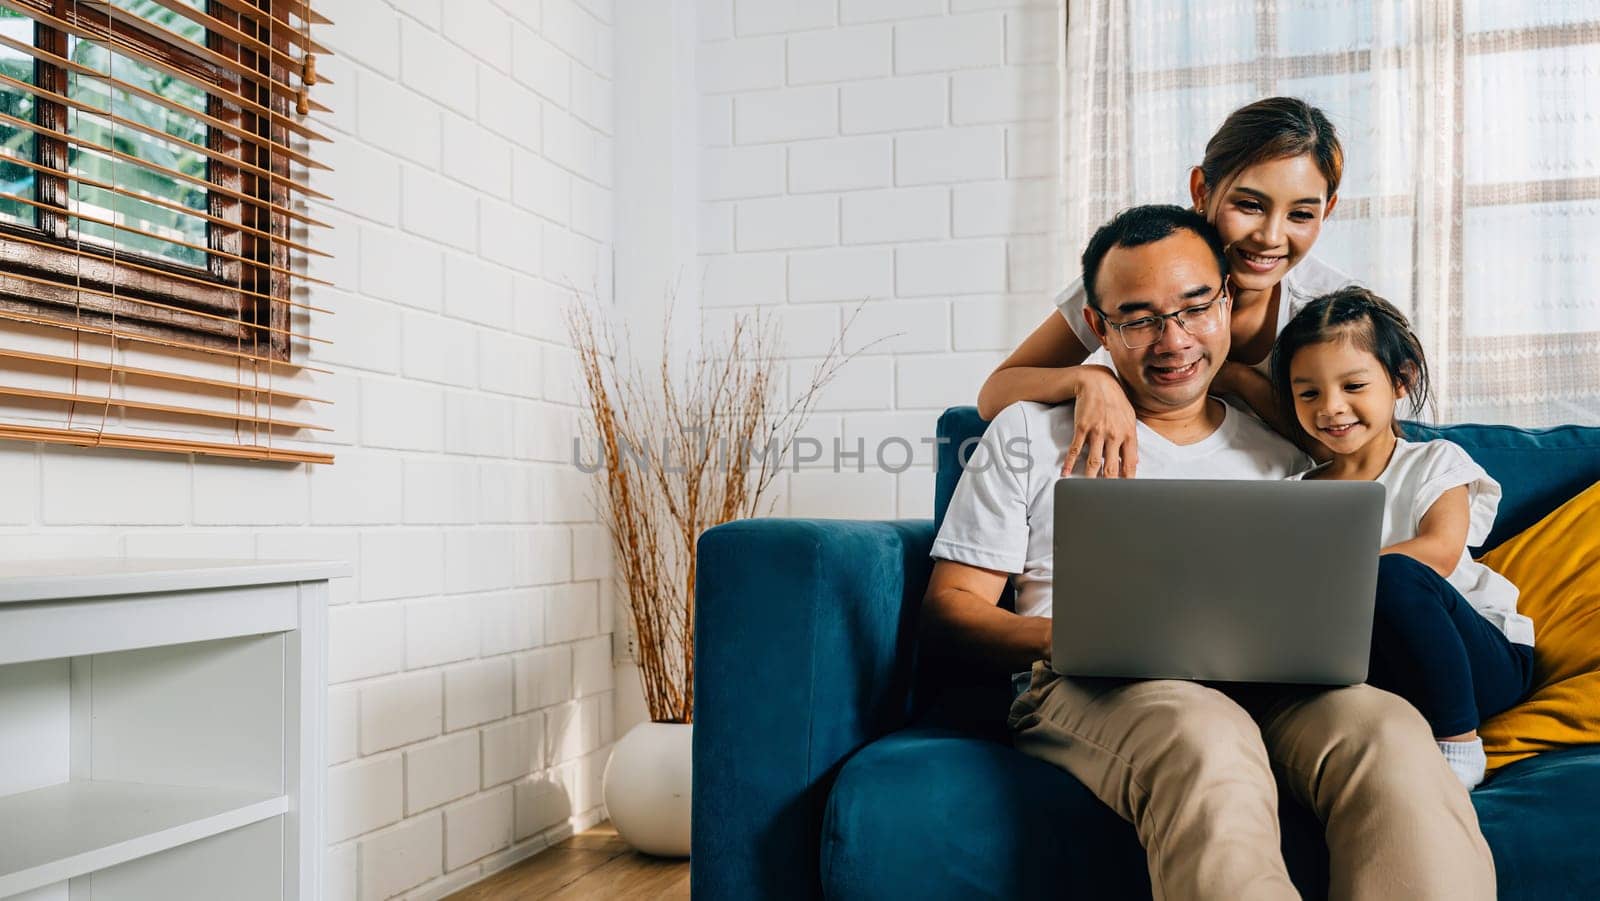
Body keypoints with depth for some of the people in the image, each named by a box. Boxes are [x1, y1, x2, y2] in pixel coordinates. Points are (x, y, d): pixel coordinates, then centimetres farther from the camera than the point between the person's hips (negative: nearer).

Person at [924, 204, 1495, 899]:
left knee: (1388, 731, -31)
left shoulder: (1281, 455, 24)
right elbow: (948, 608, 8)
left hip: (1268, 688, 3)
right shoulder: (1031, 434, 15)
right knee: (1207, 739, -38)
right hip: (1094, 686, -3)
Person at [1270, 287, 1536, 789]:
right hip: (1387, 673, 2)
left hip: (1486, 660, -2)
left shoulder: (1434, 462, 4)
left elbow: (1439, 552, -16)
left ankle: (1458, 745, -19)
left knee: (1395, 575, -33)